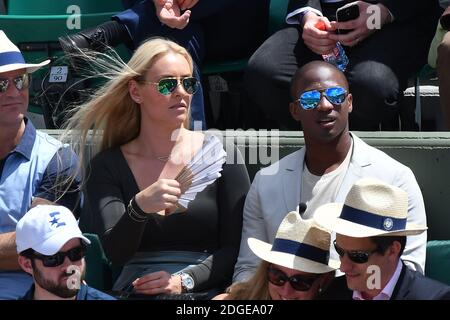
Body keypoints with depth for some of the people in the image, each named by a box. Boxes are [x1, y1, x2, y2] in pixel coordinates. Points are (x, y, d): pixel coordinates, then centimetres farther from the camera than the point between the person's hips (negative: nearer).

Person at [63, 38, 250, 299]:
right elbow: (115, 253, -4)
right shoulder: (107, 166, 8)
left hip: (207, 291, -1)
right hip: (135, 291, 1)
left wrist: (185, 280, -11)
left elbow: (237, 247, 4)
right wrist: (139, 207, -24)